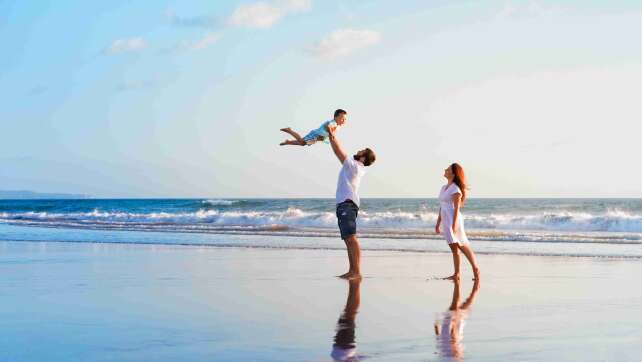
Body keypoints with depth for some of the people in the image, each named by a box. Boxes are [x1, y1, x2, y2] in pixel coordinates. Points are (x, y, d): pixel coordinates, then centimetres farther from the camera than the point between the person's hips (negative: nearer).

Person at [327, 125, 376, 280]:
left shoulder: (354, 166, -8)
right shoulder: (356, 167, 18)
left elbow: (338, 152, -7)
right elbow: (340, 152, 27)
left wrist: (331, 136, 3)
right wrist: (333, 135, 29)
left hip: (347, 204, -11)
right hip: (344, 204, 11)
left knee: (351, 238, -17)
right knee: (348, 240, 10)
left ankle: (357, 272, -23)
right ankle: (352, 271, 11)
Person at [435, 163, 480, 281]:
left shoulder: (455, 189, -11)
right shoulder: (444, 188, 15)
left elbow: (456, 208, -15)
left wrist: (454, 224, -21)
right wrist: (438, 223, 19)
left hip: (453, 220, -8)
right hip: (446, 221, 8)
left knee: (464, 247, -4)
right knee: (454, 248, 8)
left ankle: (476, 270, 5)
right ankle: (456, 274, 10)